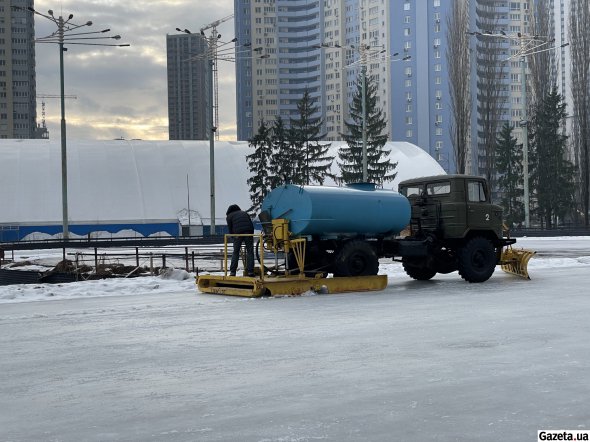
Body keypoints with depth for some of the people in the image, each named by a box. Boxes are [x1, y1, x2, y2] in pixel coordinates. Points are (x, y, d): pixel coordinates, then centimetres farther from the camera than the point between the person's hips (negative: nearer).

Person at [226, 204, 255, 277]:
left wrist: (233, 238, 19)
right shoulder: (244, 213, 29)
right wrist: (252, 235, 22)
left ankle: (232, 272, 2)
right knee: (250, 252, 5)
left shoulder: (229, 216, 18)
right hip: (248, 232, 2)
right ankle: (250, 271, -1)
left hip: (238, 233, -2)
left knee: (235, 252, 7)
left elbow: (230, 229, 11)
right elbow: (251, 225, 22)